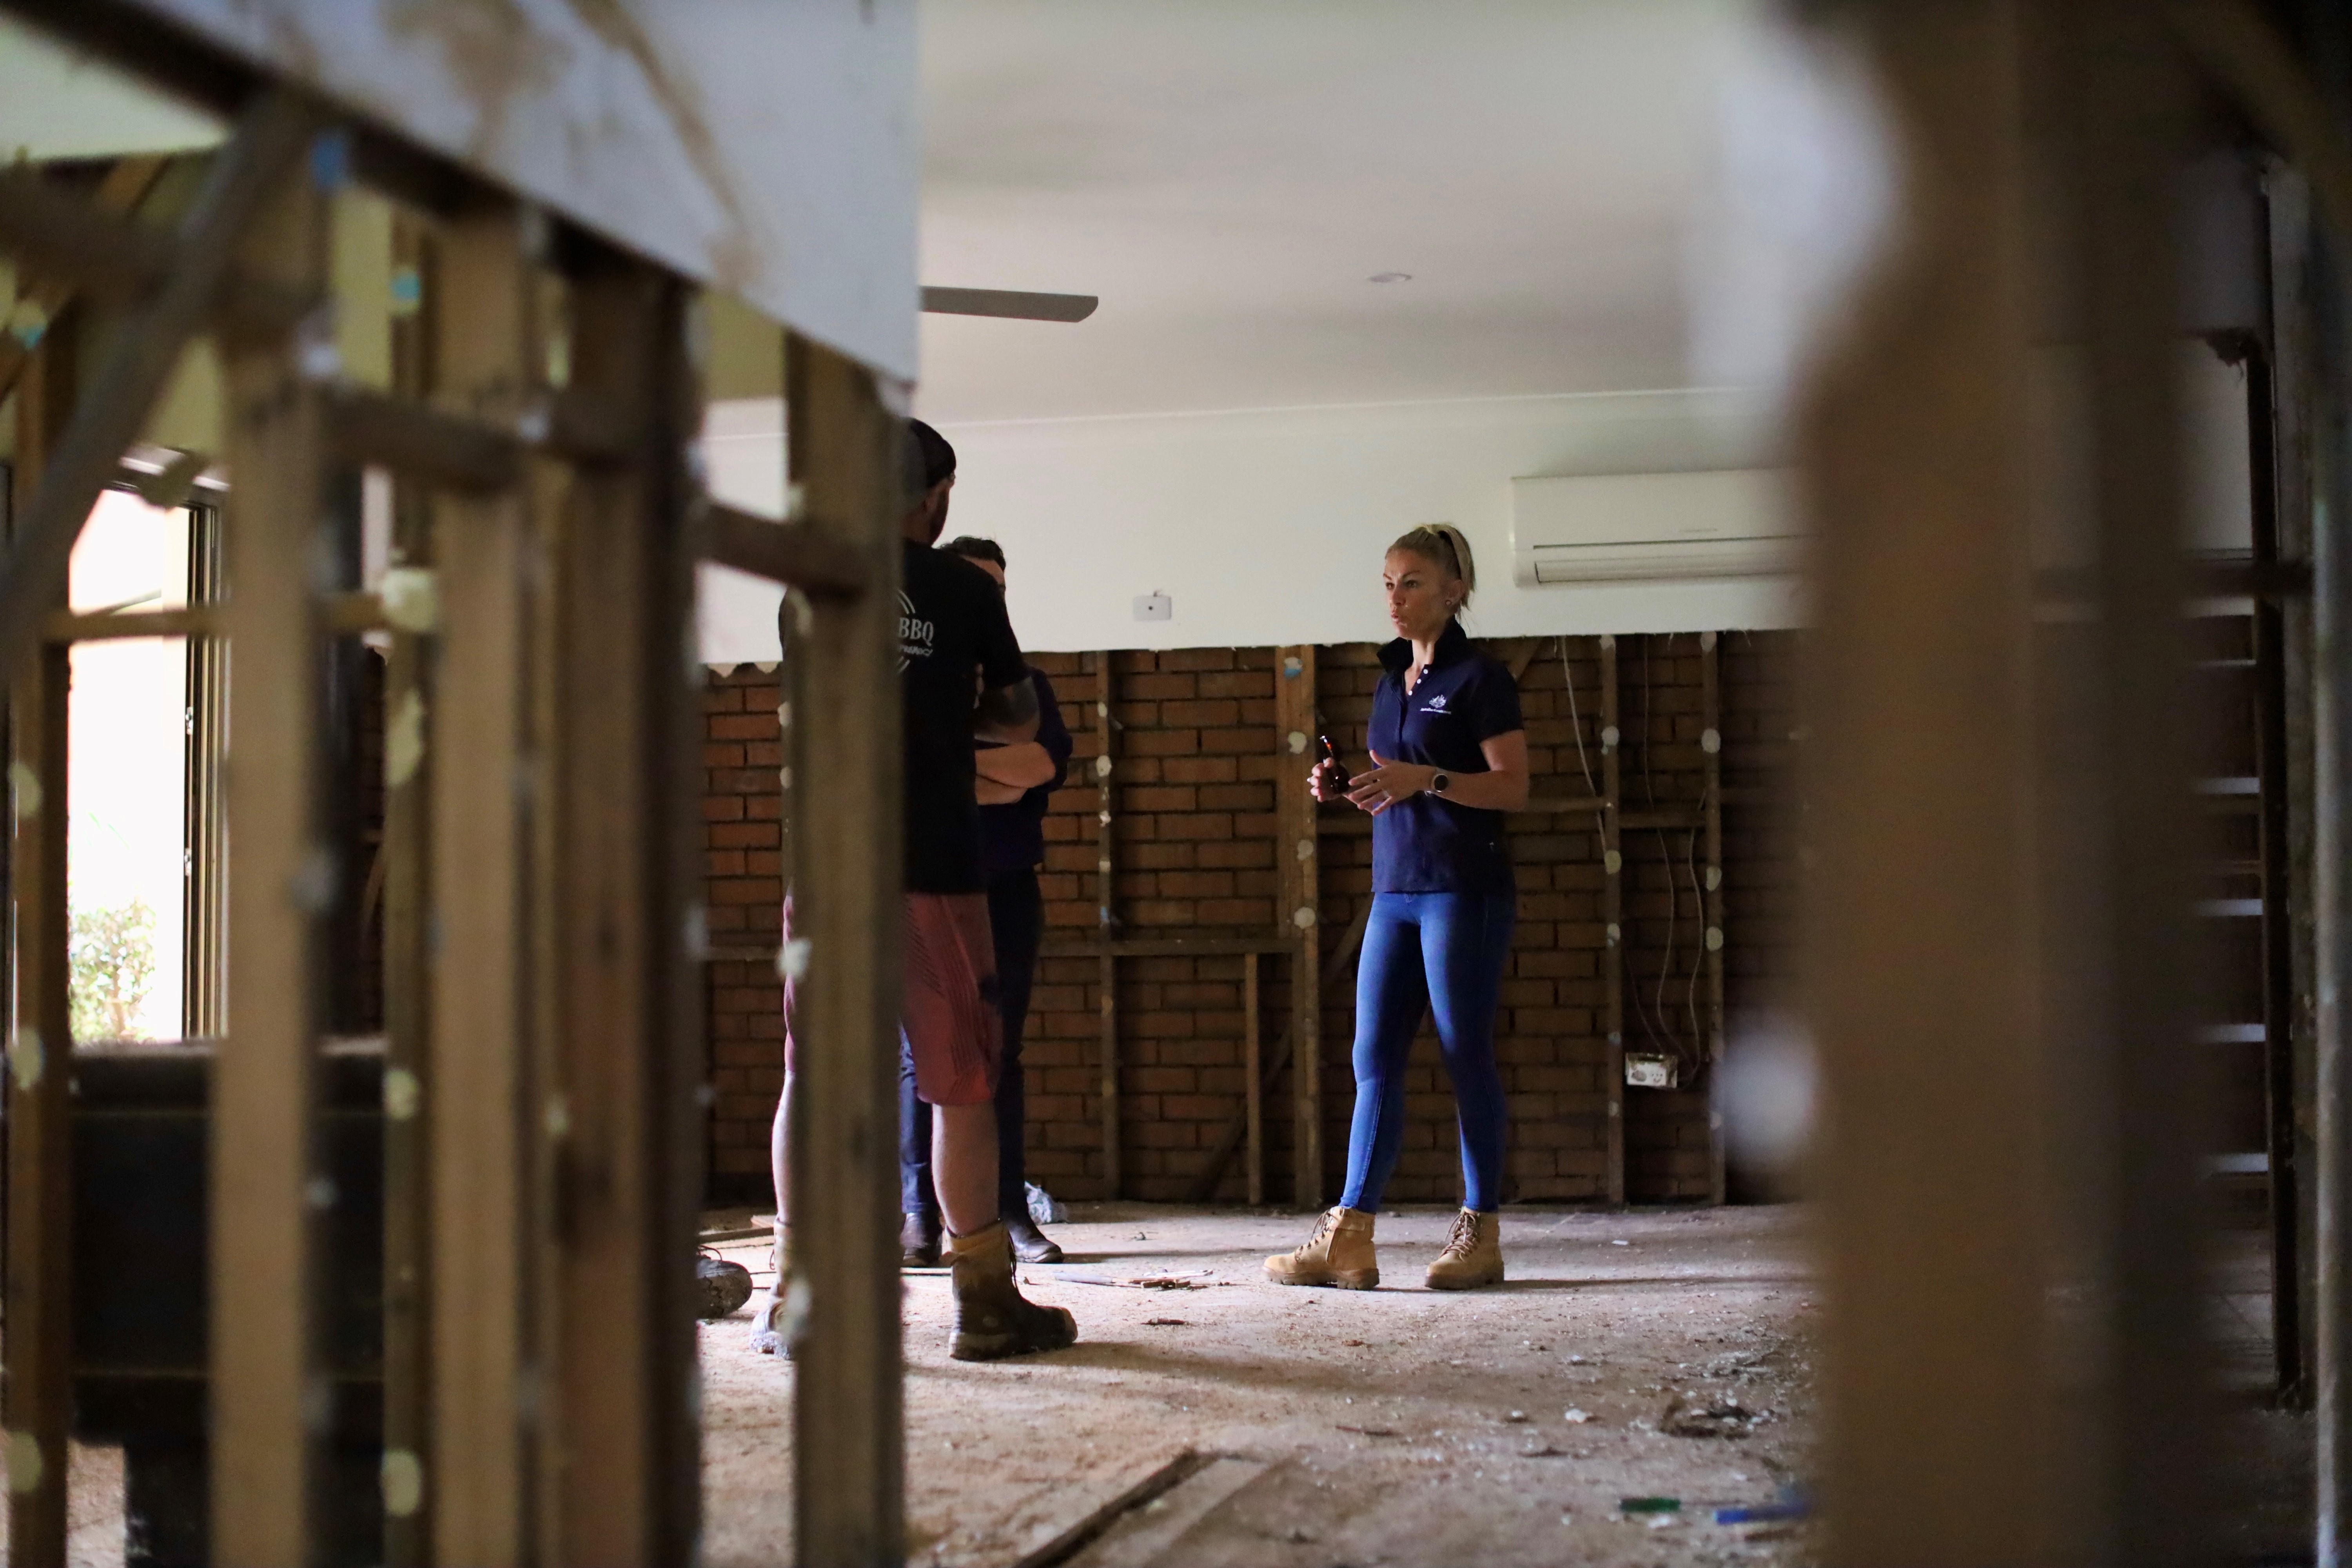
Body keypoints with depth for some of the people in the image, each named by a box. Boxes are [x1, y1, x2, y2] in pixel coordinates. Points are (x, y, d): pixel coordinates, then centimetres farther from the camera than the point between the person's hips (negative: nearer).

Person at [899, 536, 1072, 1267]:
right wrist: (995, 780, -10)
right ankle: (920, 1214, 1)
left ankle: (1010, 1212, 6)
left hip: (1007, 888, 2)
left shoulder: (1023, 682, 14)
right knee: (922, 1055, -2)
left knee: (1001, 1054, 3)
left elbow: (1046, 760, -4)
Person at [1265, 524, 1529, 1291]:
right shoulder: (1392, 682, 18)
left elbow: (1513, 787, -11)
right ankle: (1349, 1240, 0)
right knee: (1374, 1059, 1)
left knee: (1466, 1055, -3)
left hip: (1465, 889, -7)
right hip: (1395, 888, 7)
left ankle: (1480, 1234, 6)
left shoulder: (1480, 678, -4)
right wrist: (1343, 788, 5)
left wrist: (1426, 779, -23)